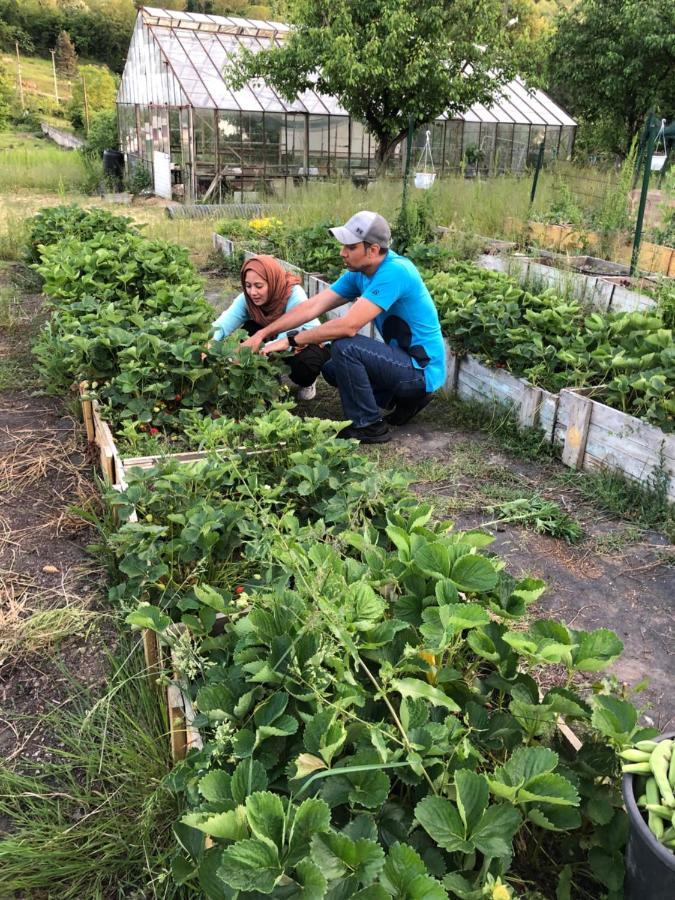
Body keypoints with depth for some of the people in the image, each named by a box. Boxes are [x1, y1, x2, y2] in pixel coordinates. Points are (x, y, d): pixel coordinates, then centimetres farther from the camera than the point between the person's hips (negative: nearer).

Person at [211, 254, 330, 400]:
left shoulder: (294, 295, -32)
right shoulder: (247, 298, -18)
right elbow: (224, 323, -29)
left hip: (312, 345, -5)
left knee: (301, 363, -37)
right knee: (248, 329, -19)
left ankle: (307, 383, 2)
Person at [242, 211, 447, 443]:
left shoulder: (394, 271, -25)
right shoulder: (359, 273, 2)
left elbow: (349, 325, -30)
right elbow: (312, 307, 1)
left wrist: (291, 340, -21)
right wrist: (263, 334, -4)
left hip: (422, 369, -9)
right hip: (404, 358, 9)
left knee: (344, 347, -24)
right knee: (332, 370, 15)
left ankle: (369, 426, -7)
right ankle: (407, 398, 14)